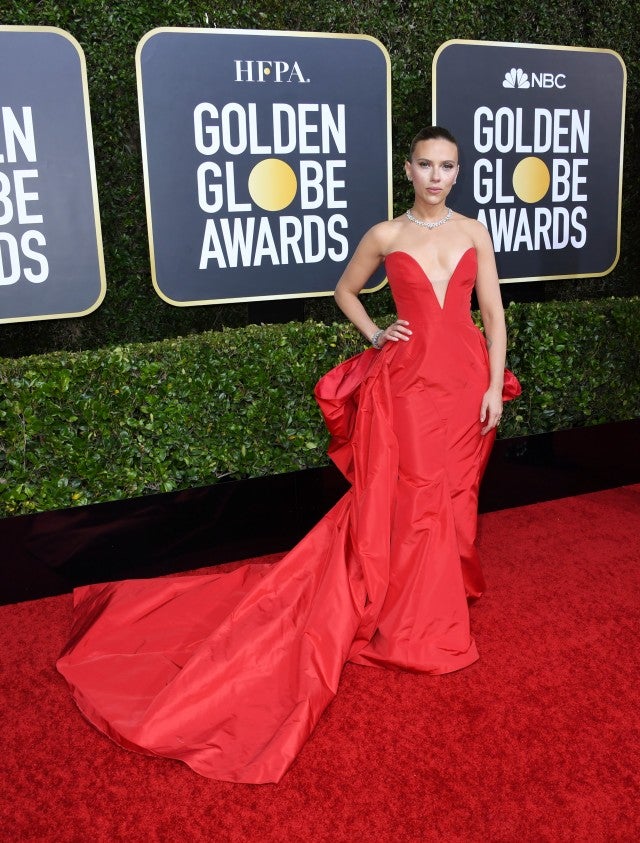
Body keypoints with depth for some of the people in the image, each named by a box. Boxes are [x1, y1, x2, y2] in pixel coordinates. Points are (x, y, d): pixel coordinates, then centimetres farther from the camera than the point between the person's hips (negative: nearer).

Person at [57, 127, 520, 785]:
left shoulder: (475, 232, 7)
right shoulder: (385, 235, 2)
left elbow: (494, 313, 6)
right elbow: (345, 289, 17)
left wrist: (494, 386, 0)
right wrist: (375, 334, 3)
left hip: (466, 380, 3)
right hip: (407, 380, -3)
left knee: (450, 497, 11)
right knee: (398, 501, -2)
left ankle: (439, 591, 33)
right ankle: (412, 621, 12)